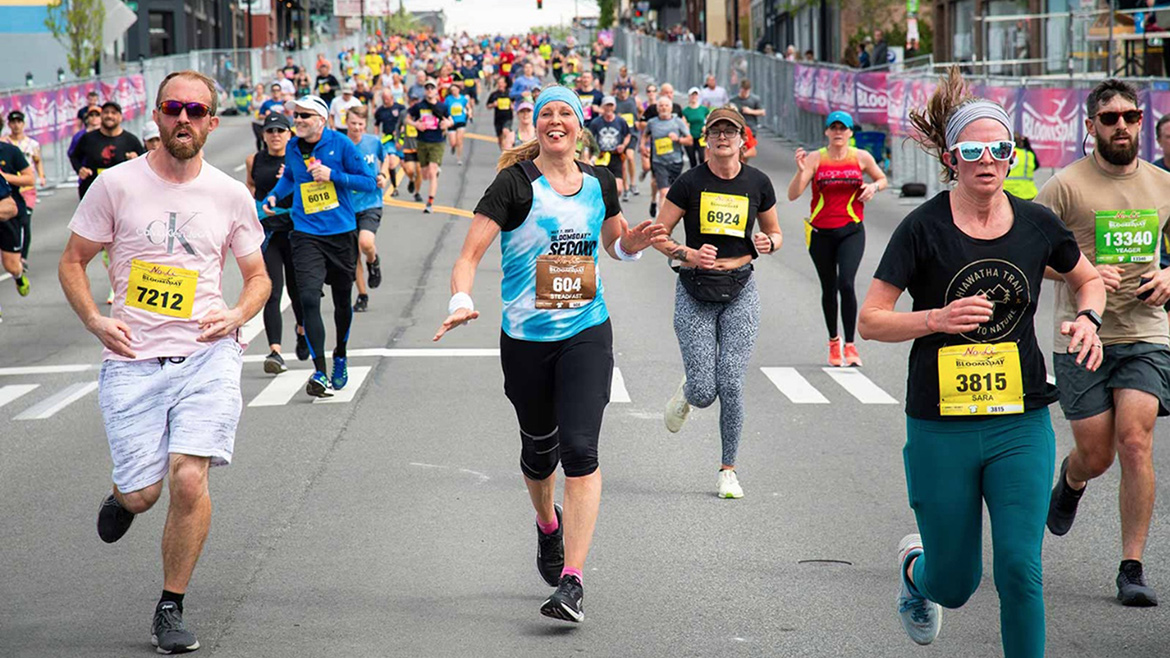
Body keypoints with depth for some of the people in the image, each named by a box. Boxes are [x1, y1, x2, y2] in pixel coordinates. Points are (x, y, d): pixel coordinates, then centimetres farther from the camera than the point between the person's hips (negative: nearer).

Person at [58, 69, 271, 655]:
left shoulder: (230, 195, 7)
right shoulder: (117, 185, 1)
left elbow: (258, 276, 18)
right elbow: (72, 262, 9)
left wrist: (237, 314, -2)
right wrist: (95, 320, -7)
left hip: (206, 355, 0)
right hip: (133, 360, 0)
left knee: (189, 478, -16)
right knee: (142, 494, -4)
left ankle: (171, 608, 2)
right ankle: (122, 494, 37)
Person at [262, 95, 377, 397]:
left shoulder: (340, 144, -7)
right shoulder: (292, 149, 4)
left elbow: (369, 182, -7)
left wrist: (334, 175, -18)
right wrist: (273, 197, 9)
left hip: (342, 233, -1)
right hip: (307, 234, 1)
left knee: (343, 301, 14)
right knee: (309, 299, -17)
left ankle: (340, 358, 41)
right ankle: (320, 373, -18)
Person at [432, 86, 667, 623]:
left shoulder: (599, 183, 7)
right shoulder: (515, 184, -6)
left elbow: (613, 244, 24)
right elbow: (471, 252, -12)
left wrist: (632, 242, 0)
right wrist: (461, 302, -30)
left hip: (587, 334, 1)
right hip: (526, 338, -1)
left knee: (580, 448, -14)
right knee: (539, 448, 15)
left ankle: (572, 580, -15)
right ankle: (548, 524, 50)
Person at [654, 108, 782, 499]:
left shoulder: (757, 183, 2)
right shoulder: (690, 183, -5)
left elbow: (774, 233, 15)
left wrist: (768, 243, -8)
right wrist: (686, 254, -18)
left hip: (739, 291, 1)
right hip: (695, 293, -1)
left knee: (731, 385, -7)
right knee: (704, 392, -6)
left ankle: (728, 470, 9)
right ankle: (686, 394, 34)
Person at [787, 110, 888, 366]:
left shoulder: (862, 158, 2)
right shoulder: (815, 159, -3)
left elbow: (882, 179, 19)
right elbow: (793, 195, -10)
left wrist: (874, 186, -3)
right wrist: (801, 171, -27)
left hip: (851, 231, -1)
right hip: (821, 233, 1)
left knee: (846, 284, -17)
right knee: (829, 289, 11)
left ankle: (850, 345, -11)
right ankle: (834, 341, 30)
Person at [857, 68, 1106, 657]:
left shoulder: (1037, 224, 1)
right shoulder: (924, 228, -8)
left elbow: (1088, 279, 21)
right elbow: (870, 321, -7)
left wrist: (1087, 319, 0)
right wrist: (937, 318, -22)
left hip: (1022, 424, 2)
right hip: (941, 428, -2)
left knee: (1019, 570, -10)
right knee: (955, 584, 10)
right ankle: (915, 567, 46)